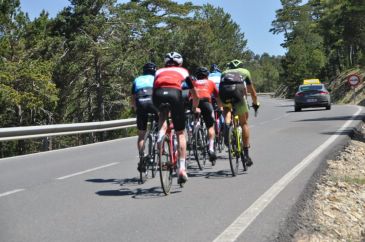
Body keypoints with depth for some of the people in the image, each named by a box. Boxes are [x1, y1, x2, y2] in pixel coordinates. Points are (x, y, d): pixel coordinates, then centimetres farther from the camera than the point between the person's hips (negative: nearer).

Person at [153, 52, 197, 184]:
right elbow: (194, 93, 39)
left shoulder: (159, 71, 34)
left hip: (158, 94, 1)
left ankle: (161, 132, 3)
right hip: (174, 93, -1)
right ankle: (182, 168, 6)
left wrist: (156, 107, 48)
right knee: (180, 133, 10)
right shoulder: (183, 71, 32)